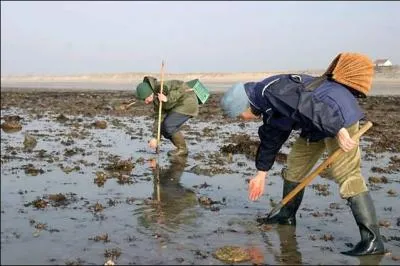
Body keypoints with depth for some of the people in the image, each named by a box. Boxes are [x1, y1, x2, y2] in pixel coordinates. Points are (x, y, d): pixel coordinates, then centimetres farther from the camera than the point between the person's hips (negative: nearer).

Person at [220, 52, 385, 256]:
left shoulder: (270, 90, -20)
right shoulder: (266, 103, 13)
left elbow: (309, 103, -31)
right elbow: (271, 139, 22)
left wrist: (338, 130, -33)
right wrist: (261, 174, 26)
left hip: (339, 115, -11)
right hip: (317, 125, 11)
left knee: (346, 175, -16)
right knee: (295, 165, 16)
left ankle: (372, 239, -15)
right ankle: (287, 216, 32)